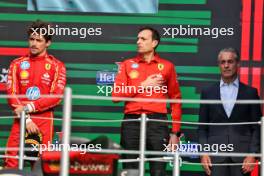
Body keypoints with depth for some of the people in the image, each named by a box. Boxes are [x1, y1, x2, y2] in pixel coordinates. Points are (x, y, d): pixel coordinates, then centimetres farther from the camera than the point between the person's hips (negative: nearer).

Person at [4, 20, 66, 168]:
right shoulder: (17, 64, 8)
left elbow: (56, 96, -5)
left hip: (45, 120, -1)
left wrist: (28, 107, -12)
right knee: (11, 162, -8)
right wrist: (26, 119, -10)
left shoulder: (57, 66, 3)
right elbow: (12, 94, 2)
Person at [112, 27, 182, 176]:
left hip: (157, 123, -1)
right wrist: (143, 85, -4)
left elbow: (176, 100, 7)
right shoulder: (128, 65, 11)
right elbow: (116, 95, 2)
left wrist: (175, 132, 1)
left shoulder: (167, 66, 8)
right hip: (132, 122, 1)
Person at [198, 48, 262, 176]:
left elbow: (256, 128, 6)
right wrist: (203, 153, -2)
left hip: (241, 155, 0)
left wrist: (253, 155, -5)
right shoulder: (208, 93, 11)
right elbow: (202, 128, 11)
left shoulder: (250, 92, 8)